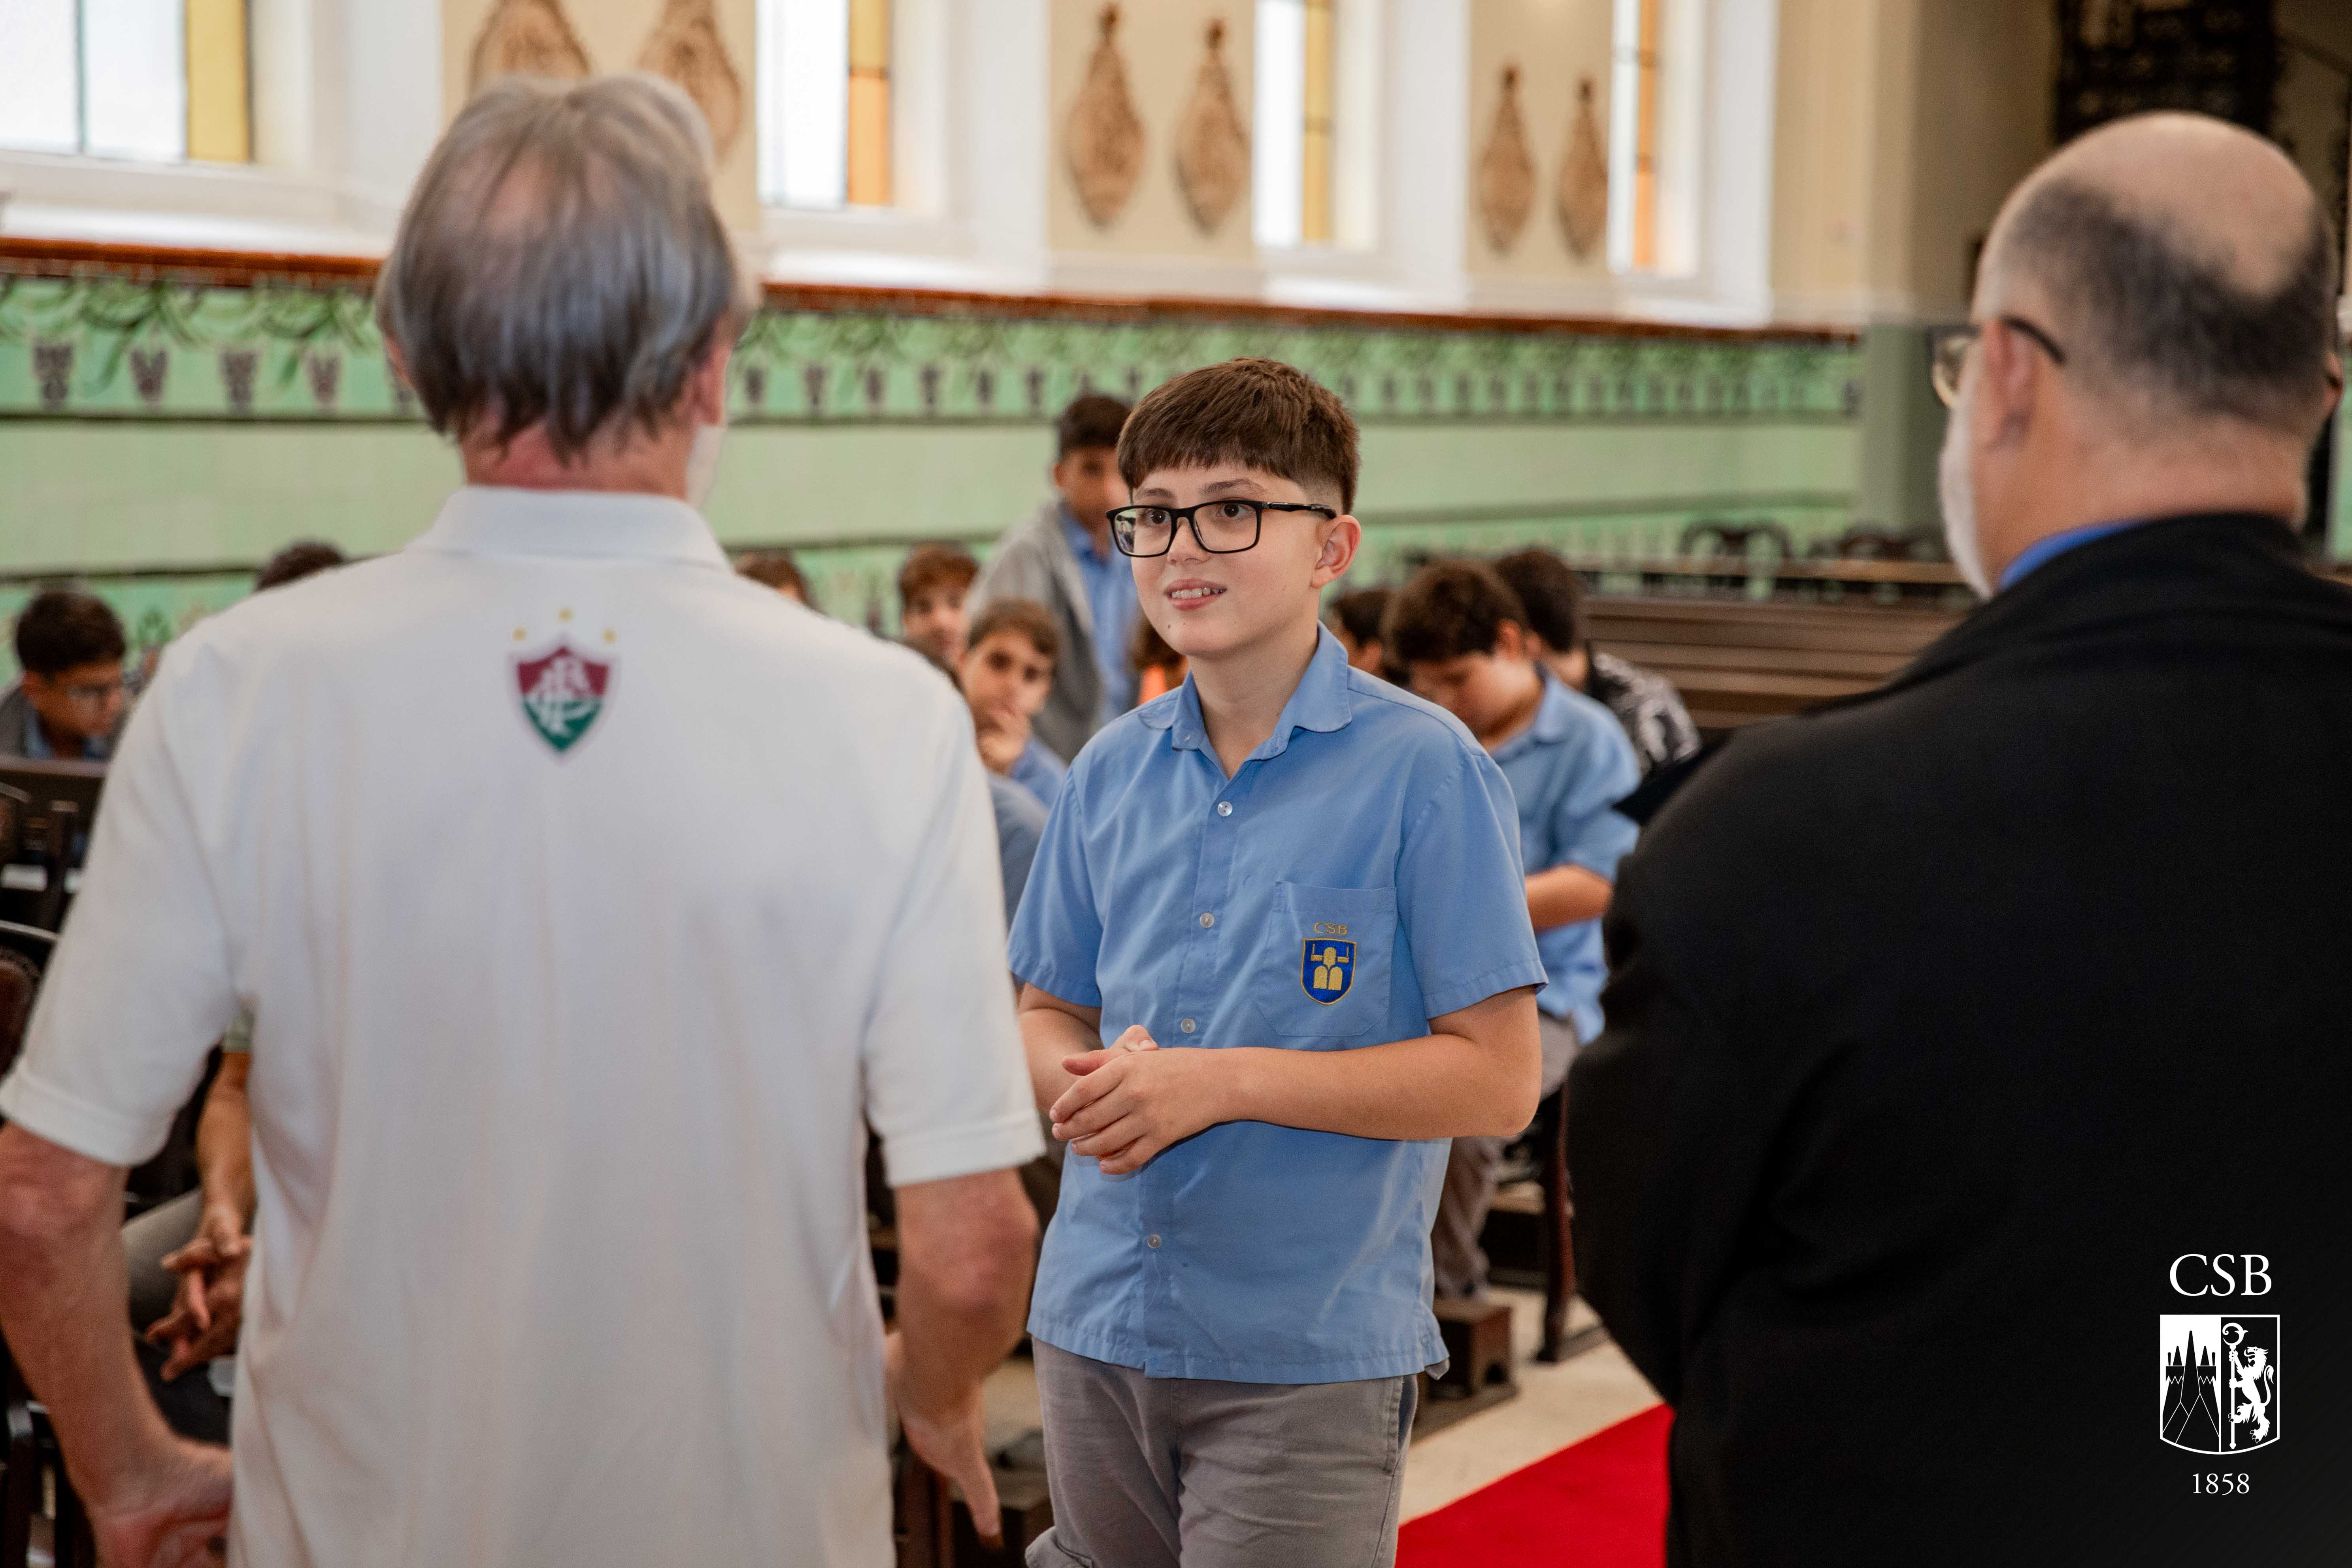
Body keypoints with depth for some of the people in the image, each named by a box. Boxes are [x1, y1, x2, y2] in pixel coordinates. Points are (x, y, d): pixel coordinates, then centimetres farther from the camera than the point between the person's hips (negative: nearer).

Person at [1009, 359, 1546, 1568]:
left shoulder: (1423, 769, -9)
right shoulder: (1110, 772, 6)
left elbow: (1497, 1080, -12)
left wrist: (1225, 1080, -19)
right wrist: (1083, 1087, -8)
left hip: (1308, 1360, -5)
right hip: (1096, 1326, 5)